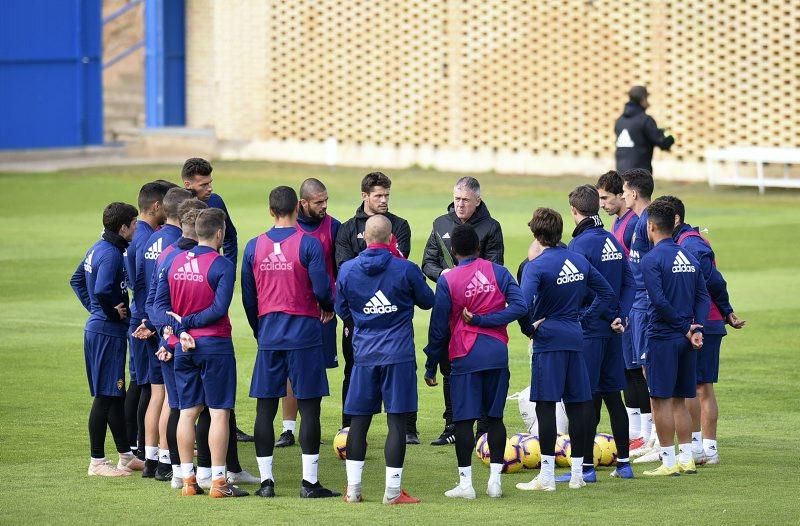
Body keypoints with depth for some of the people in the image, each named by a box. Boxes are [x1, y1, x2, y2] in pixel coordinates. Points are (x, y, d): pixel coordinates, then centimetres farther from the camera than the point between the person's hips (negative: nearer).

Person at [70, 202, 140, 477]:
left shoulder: (98, 248, 11)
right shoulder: (111, 254, -19)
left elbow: (77, 280, 23)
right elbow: (101, 291, -31)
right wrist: (114, 312, -15)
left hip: (97, 328, 10)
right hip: (108, 332, -10)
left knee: (116, 395, 17)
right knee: (105, 397, -4)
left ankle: (126, 456, 25)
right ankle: (97, 462, 1)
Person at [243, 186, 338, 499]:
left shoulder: (254, 247, 4)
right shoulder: (309, 244, -8)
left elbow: (248, 296, 9)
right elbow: (321, 288, -11)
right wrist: (328, 308, 12)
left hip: (268, 335, 3)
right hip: (304, 332, -3)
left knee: (265, 408, 7)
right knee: (309, 407, 0)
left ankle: (266, 480, 6)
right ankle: (309, 482, -2)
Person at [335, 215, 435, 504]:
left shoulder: (347, 271, -1)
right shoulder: (406, 270, -8)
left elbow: (342, 310, 12)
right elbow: (427, 301, 8)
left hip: (364, 355, 3)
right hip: (399, 355, -2)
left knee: (358, 420, 9)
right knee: (397, 421, 0)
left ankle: (353, 488, 10)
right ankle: (393, 490, 0)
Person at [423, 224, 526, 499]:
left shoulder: (447, 280, -5)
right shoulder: (498, 272, 2)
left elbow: (438, 327, -2)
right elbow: (519, 306, -9)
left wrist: (431, 366, 6)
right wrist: (483, 320, -7)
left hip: (465, 358, -3)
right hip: (497, 354, 3)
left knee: (463, 419, 0)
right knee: (495, 417, 9)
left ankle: (465, 483, -2)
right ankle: (495, 480, 7)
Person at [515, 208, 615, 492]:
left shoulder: (536, 266, -12)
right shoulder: (578, 260, 8)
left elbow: (523, 304, -25)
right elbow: (607, 293, 16)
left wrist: (529, 328, -8)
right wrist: (583, 317, 14)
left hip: (548, 340, -6)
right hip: (575, 338, 6)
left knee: (545, 405, -4)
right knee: (578, 403, 9)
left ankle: (546, 476, -5)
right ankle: (577, 474, 14)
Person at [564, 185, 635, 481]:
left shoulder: (580, 245, -14)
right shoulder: (612, 241, 11)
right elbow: (629, 282, 9)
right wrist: (621, 315, 2)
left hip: (587, 330, -7)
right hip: (612, 329, 7)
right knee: (613, 396, 14)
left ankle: (586, 467, -3)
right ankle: (623, 463, 17)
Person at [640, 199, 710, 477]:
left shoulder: (652, 259, -11)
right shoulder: (689, 257, 12)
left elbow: (660, 301, -18)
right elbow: (703, 296, 6)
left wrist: (685, 328, -10)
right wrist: (696, 328, -4)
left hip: (662, 337, -7)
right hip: (686, 339, 7)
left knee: (661, 399, -1)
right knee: (679, 400, 14)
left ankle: (668, 462, -2)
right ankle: (686, 459, 13)